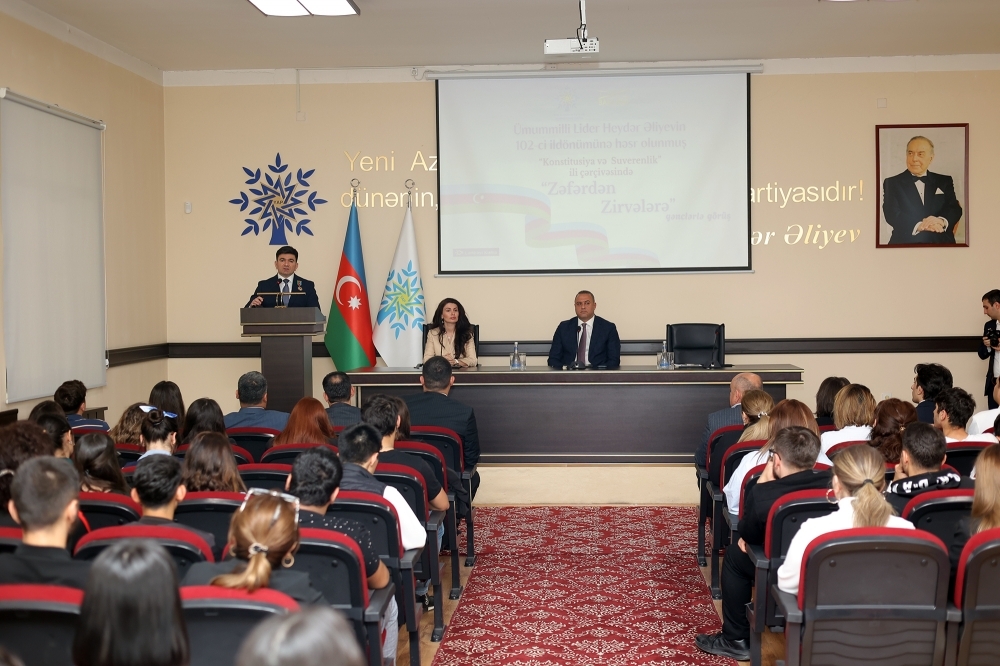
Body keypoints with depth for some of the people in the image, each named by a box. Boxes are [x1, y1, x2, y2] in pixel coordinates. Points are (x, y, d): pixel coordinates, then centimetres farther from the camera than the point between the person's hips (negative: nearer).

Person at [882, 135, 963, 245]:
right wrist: (918, 225, -19)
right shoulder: (891, 183, 9)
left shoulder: (944, 181, 17)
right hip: (906, 242, -3)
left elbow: (955, 209, 7)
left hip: (941, 242, 3)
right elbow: (892, 215, -3)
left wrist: (942, 221, -16)